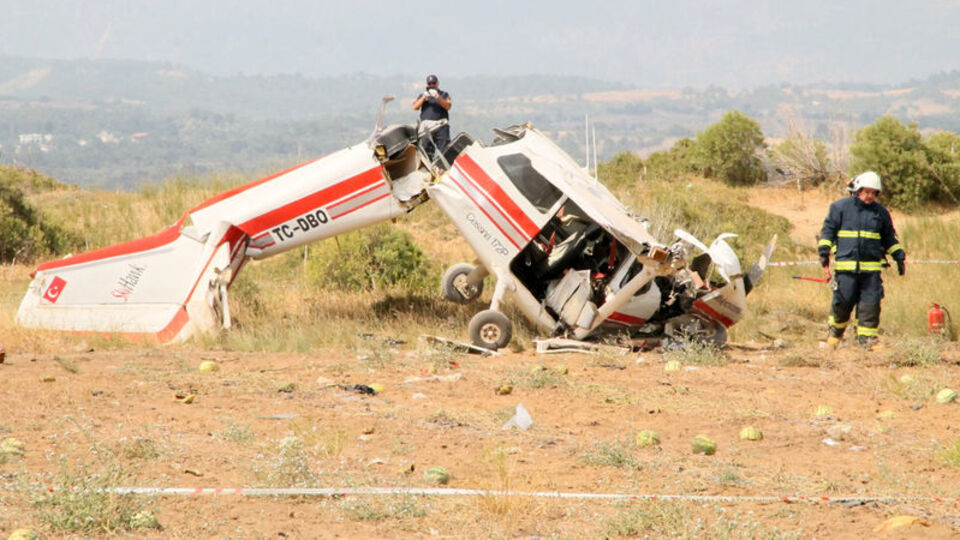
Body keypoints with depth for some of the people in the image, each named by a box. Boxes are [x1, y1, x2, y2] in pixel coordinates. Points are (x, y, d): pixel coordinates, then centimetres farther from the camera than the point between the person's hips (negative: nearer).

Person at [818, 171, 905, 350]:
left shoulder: (881, 212, 13)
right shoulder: (841, 207, 4)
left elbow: (889, 238, 23)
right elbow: (828, 230, 5)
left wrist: (899, 257, 19)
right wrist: (824, 252, -3)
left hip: (871, 266, 3)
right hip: (846, 265, -3)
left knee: (870, 304, -3)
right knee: (843, 301, -2)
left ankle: (867, 338, 5)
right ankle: (835, 331, 22)